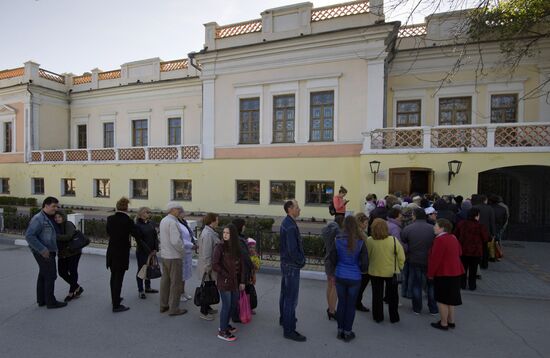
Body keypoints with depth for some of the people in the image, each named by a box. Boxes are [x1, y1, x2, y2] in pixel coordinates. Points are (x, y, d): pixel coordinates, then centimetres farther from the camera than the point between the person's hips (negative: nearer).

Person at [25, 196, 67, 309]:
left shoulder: (50, 218, 9)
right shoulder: (38, 218, -18)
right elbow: (29, 236, -23)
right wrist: (42, 250, -25)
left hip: (48, 251, 9)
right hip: (44, 253, -9)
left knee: (43, 275, 16)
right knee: (50, 276, -2)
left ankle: (41, 300, 27)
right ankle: (51, 302, 7)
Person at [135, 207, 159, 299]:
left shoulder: (151, 224, 5)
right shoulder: (138, 225, -11)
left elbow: (155, 236, 5)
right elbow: (139, 240, -15)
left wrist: (155, 249, -6)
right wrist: (149, 251, -14)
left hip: (151, 251, 6)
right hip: (141, 252, -5)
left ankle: (148, 288, 29)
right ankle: (140, 291, 17)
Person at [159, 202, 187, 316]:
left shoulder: (163, 220, 8)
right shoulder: (173, 222, -21)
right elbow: (175, 241, -27)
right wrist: (183, 251, -10)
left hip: (164, 255, 9)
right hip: (174, 257, -9)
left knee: (165, 280, 17)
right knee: (175, 283, 2)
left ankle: (163, 305, 29)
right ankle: (174, 308, 11)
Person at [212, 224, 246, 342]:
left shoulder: (237, 248, 3)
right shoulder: (220, 247, -13)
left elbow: (242, 265, 7)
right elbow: (215, 265, -16)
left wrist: (242, 281, 5)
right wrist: (227, 275, -12)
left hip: (235, 281, 6)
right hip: (224, 282, -6)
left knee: (234, 304, 15)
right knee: (226, 306, 3)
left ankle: (225, 324, 37)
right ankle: (222, 331, 21)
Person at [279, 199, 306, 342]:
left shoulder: (285, 223, 7)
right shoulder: (291, 226, -25)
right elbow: (293, 249, -27)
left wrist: (300, 259, 10)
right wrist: (301, 261, -11)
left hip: (286, 263, 10)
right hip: (292, 266, -10)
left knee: (285, 294, 23)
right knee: (291, 299, 0)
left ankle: (284, 319, 41)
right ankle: (289, 330, 12)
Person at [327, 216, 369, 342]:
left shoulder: (338, 240, -9)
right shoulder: (360, 242, -13)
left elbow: (332, 258, -2)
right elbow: (365, 262, -9)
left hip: (340, 276, 2)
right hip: (354, 278, -2)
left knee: (341, 303, 16)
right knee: (351, 305, 13)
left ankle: (340, 330, 28)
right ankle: (347, 332, 25)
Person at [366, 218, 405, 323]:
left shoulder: (368, 241, -18)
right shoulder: (393, 240, -19)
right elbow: (401, 257, -11)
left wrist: (368, 267, 13)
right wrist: (399, 268, 6)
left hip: (374, 272, 0)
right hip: (391, 272, 0)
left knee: (377, 295, 17)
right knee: (392, 296, 20)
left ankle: (378, 317, 29)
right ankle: (394, 317, 33)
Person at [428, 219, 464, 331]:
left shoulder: (440, 239, -22)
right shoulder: (453, 238, 7)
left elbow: (435, 258, -21)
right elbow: (459, 253, 19)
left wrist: (430, 273, -12)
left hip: (443, 273, -9)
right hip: (455, 271, 9)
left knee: (442, 300, 3)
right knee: (450, 298, 19)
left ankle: (444, 324, 13)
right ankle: (451, 321, 30)